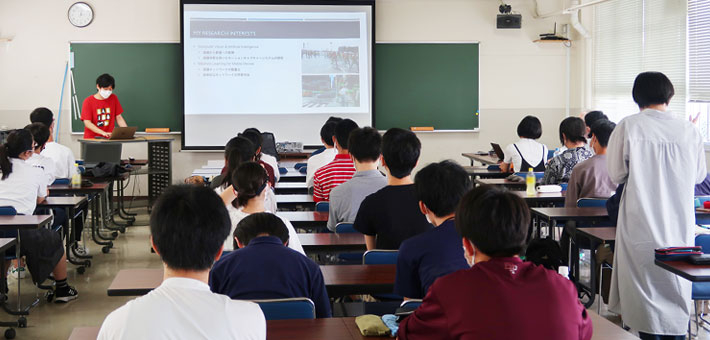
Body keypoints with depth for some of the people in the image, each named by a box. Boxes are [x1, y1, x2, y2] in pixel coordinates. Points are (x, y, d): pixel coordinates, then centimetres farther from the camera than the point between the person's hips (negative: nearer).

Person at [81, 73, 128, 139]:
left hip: (109, 138, 2)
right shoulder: (88, 101, -2)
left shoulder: (114, 98, 9)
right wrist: (103, 133, -22)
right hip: (92, 138, -2)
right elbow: (87, 123, -9)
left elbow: (119, 118, 12)